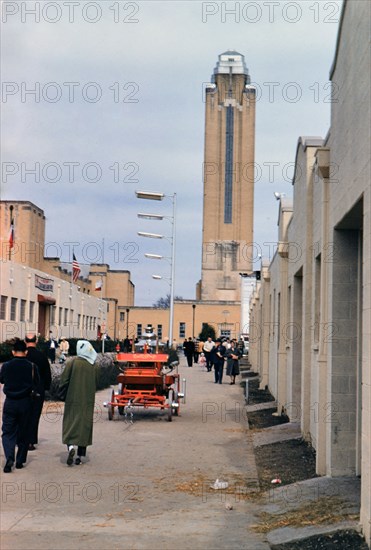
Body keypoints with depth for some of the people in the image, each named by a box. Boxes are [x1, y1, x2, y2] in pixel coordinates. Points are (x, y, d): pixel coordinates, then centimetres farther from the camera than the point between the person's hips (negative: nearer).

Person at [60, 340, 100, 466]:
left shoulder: (72, 363, -10)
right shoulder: (95, 367, 0)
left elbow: (63, 381, -8)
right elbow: (96, 384, 8)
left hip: (73, 400, -2)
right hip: (88, 402, 2)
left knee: (70, 424, 5)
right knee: (85, 425, 9)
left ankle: (71, 447, -19)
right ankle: (80, 456, 9)